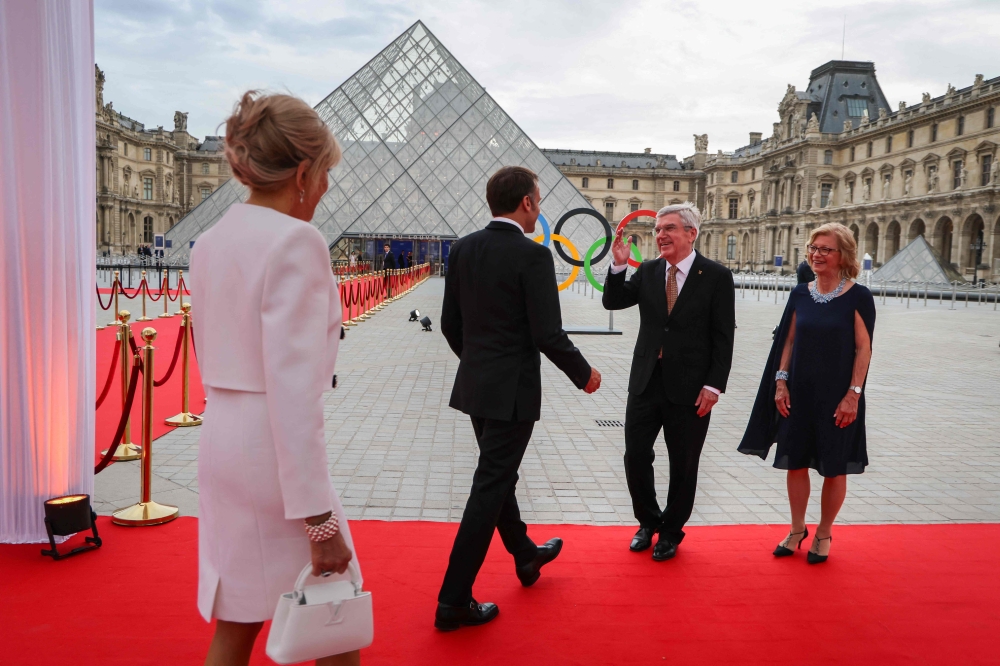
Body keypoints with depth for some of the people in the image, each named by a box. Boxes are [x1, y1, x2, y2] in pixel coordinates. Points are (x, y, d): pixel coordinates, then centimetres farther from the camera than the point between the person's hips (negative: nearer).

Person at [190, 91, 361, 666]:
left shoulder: (211, 241, 8)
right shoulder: (296, 241, -18)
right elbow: (293, 387, -24)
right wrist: (319, 517, -21)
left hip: (222, 441, 8)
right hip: (275, 448, -8)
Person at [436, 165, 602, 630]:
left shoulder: (463, 249, 3)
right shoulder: (533, 256, -17)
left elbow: (450, 323, 8)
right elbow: (548, 335, -19)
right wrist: (584, 374, -2)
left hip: (475, 385, 8)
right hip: (512, 391, -7)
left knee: (499, 475, 22)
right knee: (490, 488, 1)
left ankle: (526, 555, 44)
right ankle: (453, 601, 7)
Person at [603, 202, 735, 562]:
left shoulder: (716, 276, -6)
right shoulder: (647, 271, 6)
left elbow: (723, 337, -7)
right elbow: (613, 302, 3)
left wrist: (714, 385, -12)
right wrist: (619, 266, -11)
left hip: (690, 387, -3)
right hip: (646, 381, 4)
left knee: (683, 465, 9)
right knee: (635, 456, 7)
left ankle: (671, 532, 29)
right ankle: (649, 521, 31)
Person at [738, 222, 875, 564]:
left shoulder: (858, 297, -8)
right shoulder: (800, 294, 4)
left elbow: (863, 349, -9)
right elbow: (788, 341, 8)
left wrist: (853, 394, -13)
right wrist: (781, 382, 1)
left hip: (837, 397, -4)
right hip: (799, 394, 4)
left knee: (834, 469, 8)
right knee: (795, 462, 11)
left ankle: (823, 535, 27)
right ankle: (797, 530, 29)